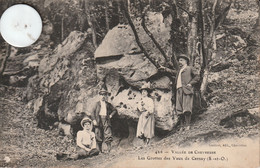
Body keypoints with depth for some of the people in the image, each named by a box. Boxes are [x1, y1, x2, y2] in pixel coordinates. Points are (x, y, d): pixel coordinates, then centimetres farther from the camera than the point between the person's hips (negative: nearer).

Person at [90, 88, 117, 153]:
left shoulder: (108, 104, 17)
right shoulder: (97, 104, 12)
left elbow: (114, 110, 24)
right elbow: (93, 112, 4)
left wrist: (111, 115, 6)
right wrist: (94, 120, -9)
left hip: (106, 120, 1)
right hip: (98, 120, -1)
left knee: (108, 133, -11)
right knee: (99, 135, 0)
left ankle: (108, 148, -12)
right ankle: (100, 149, 7)